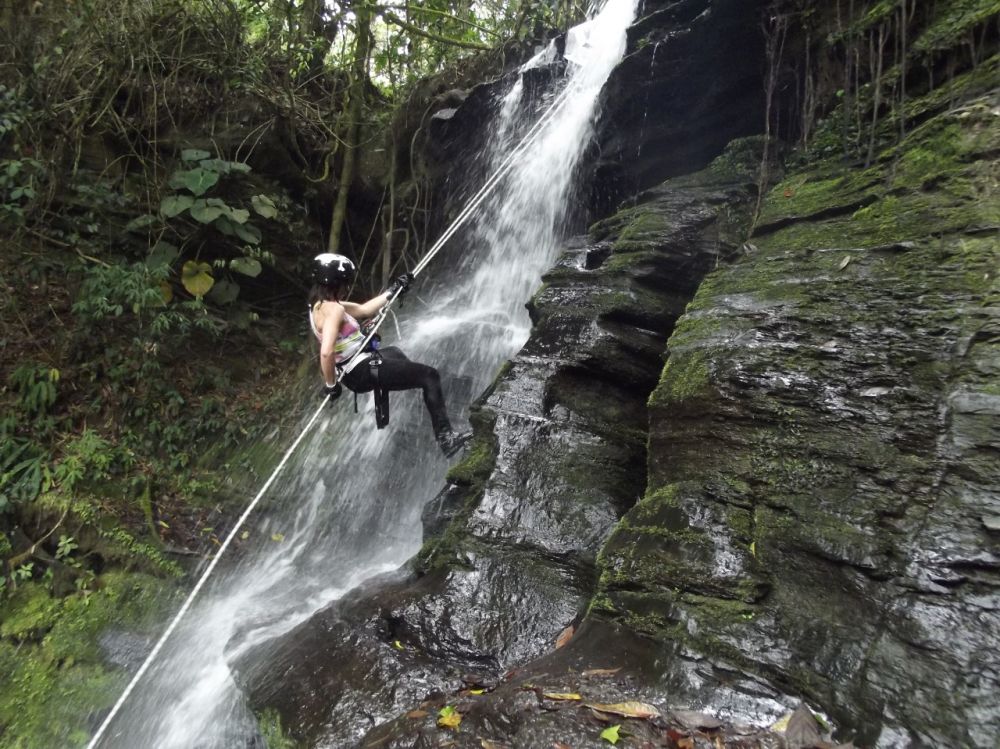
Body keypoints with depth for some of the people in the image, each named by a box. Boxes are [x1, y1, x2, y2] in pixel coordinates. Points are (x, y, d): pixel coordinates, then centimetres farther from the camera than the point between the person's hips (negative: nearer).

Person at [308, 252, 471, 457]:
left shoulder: (320, 304, 7)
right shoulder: (333, 309, -23)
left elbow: (363, 310, 16)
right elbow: (326, 352, -34)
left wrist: (393, 291, 16)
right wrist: (330, 385, -20)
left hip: (358, 366, 11)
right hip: (364, 371, -10)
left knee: (393, 352, 40)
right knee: (429, 375, -6)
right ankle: (445, 436, -9)